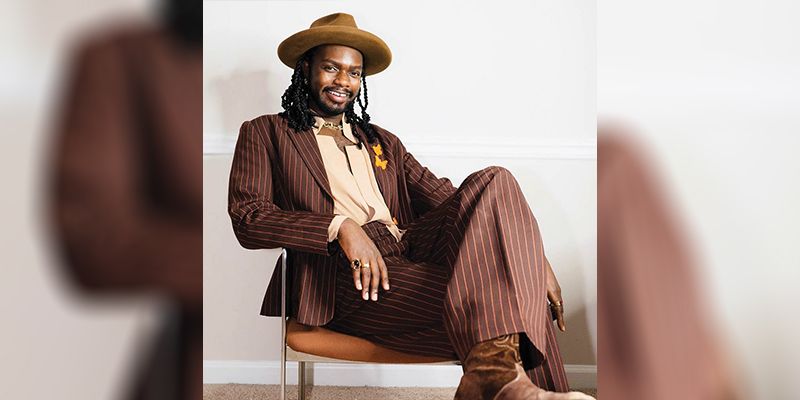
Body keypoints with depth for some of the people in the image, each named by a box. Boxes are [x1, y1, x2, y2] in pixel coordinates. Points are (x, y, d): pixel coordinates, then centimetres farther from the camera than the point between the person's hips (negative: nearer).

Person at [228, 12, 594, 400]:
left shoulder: (382, 142, 27)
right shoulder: (264, 133, 14)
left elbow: (443, 197, 15)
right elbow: (246, 217, -2)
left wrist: (531, 258, 0)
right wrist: (339, 227, -19)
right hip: (342, 272, -5)